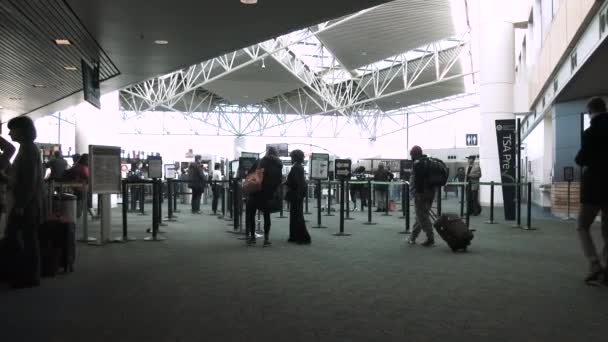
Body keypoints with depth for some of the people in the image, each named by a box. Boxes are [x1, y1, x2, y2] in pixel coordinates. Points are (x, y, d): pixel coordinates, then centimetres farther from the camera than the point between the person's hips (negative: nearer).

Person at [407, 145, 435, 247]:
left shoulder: (417, 163, -11)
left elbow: (417, 180, -21)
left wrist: (417, 192, -20)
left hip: (421, 193, -9)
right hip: (431, 192, 9)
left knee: (423, 217, -3)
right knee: (421, 216, 15)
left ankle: (430, 239, -4)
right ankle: (412, 238, 24)